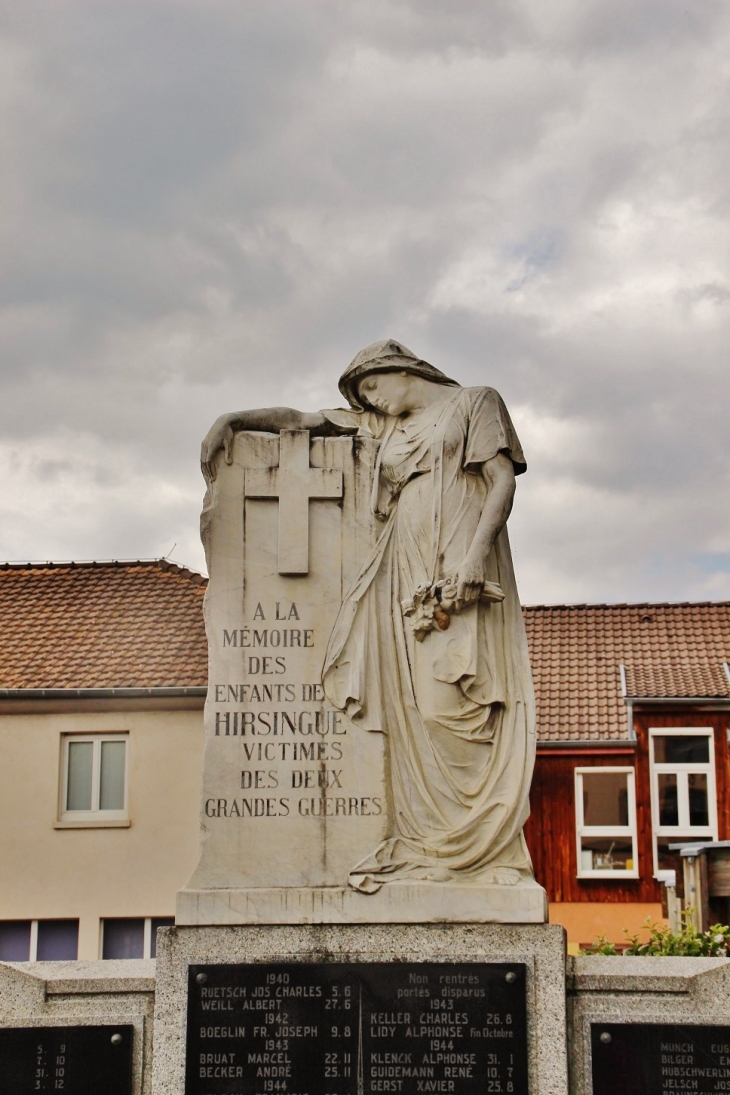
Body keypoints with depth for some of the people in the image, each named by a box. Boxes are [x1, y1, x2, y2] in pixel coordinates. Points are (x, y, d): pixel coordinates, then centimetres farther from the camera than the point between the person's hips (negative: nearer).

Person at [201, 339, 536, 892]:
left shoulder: (475, 403, 11)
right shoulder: (383, 423, 26)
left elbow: (504, 478, -1)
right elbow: (299, 419, 26)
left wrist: (475, 551, -14)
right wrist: (231, 419, 12)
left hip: (463, 573, -5)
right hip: (409, 577, 5)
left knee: (461, 706, -14)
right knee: (415, 710, -6)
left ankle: (481, 846, -15)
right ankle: (429, 844, -9)